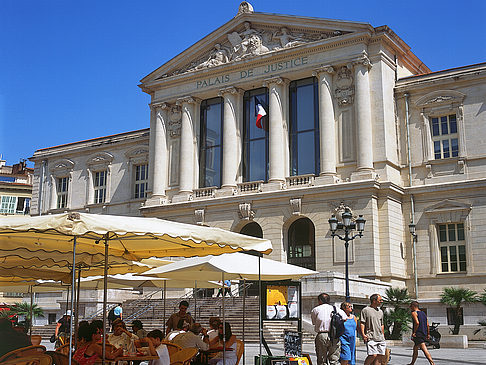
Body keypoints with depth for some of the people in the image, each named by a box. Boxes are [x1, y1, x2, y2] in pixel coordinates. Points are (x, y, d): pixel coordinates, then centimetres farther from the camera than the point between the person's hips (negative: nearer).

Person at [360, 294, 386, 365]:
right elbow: (362, 323, -5)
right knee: (373, 355, -18)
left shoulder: (380, 311, 18)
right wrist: (363, 334, -16)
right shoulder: (366, 310, -1)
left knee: (381, 356, 0)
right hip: (371, 338, -6)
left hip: (380, 338, 6)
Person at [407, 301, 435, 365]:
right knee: (415, 348, 18)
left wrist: (414, 332, -16)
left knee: (424, 349, -15)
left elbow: (417, 323, -21)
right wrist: (427, 334, 18)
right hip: (424, 334, 9)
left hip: (418, 334, -9)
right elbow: (427, 324, 15)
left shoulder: (414, 313, -7)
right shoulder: (423, 313, 17)